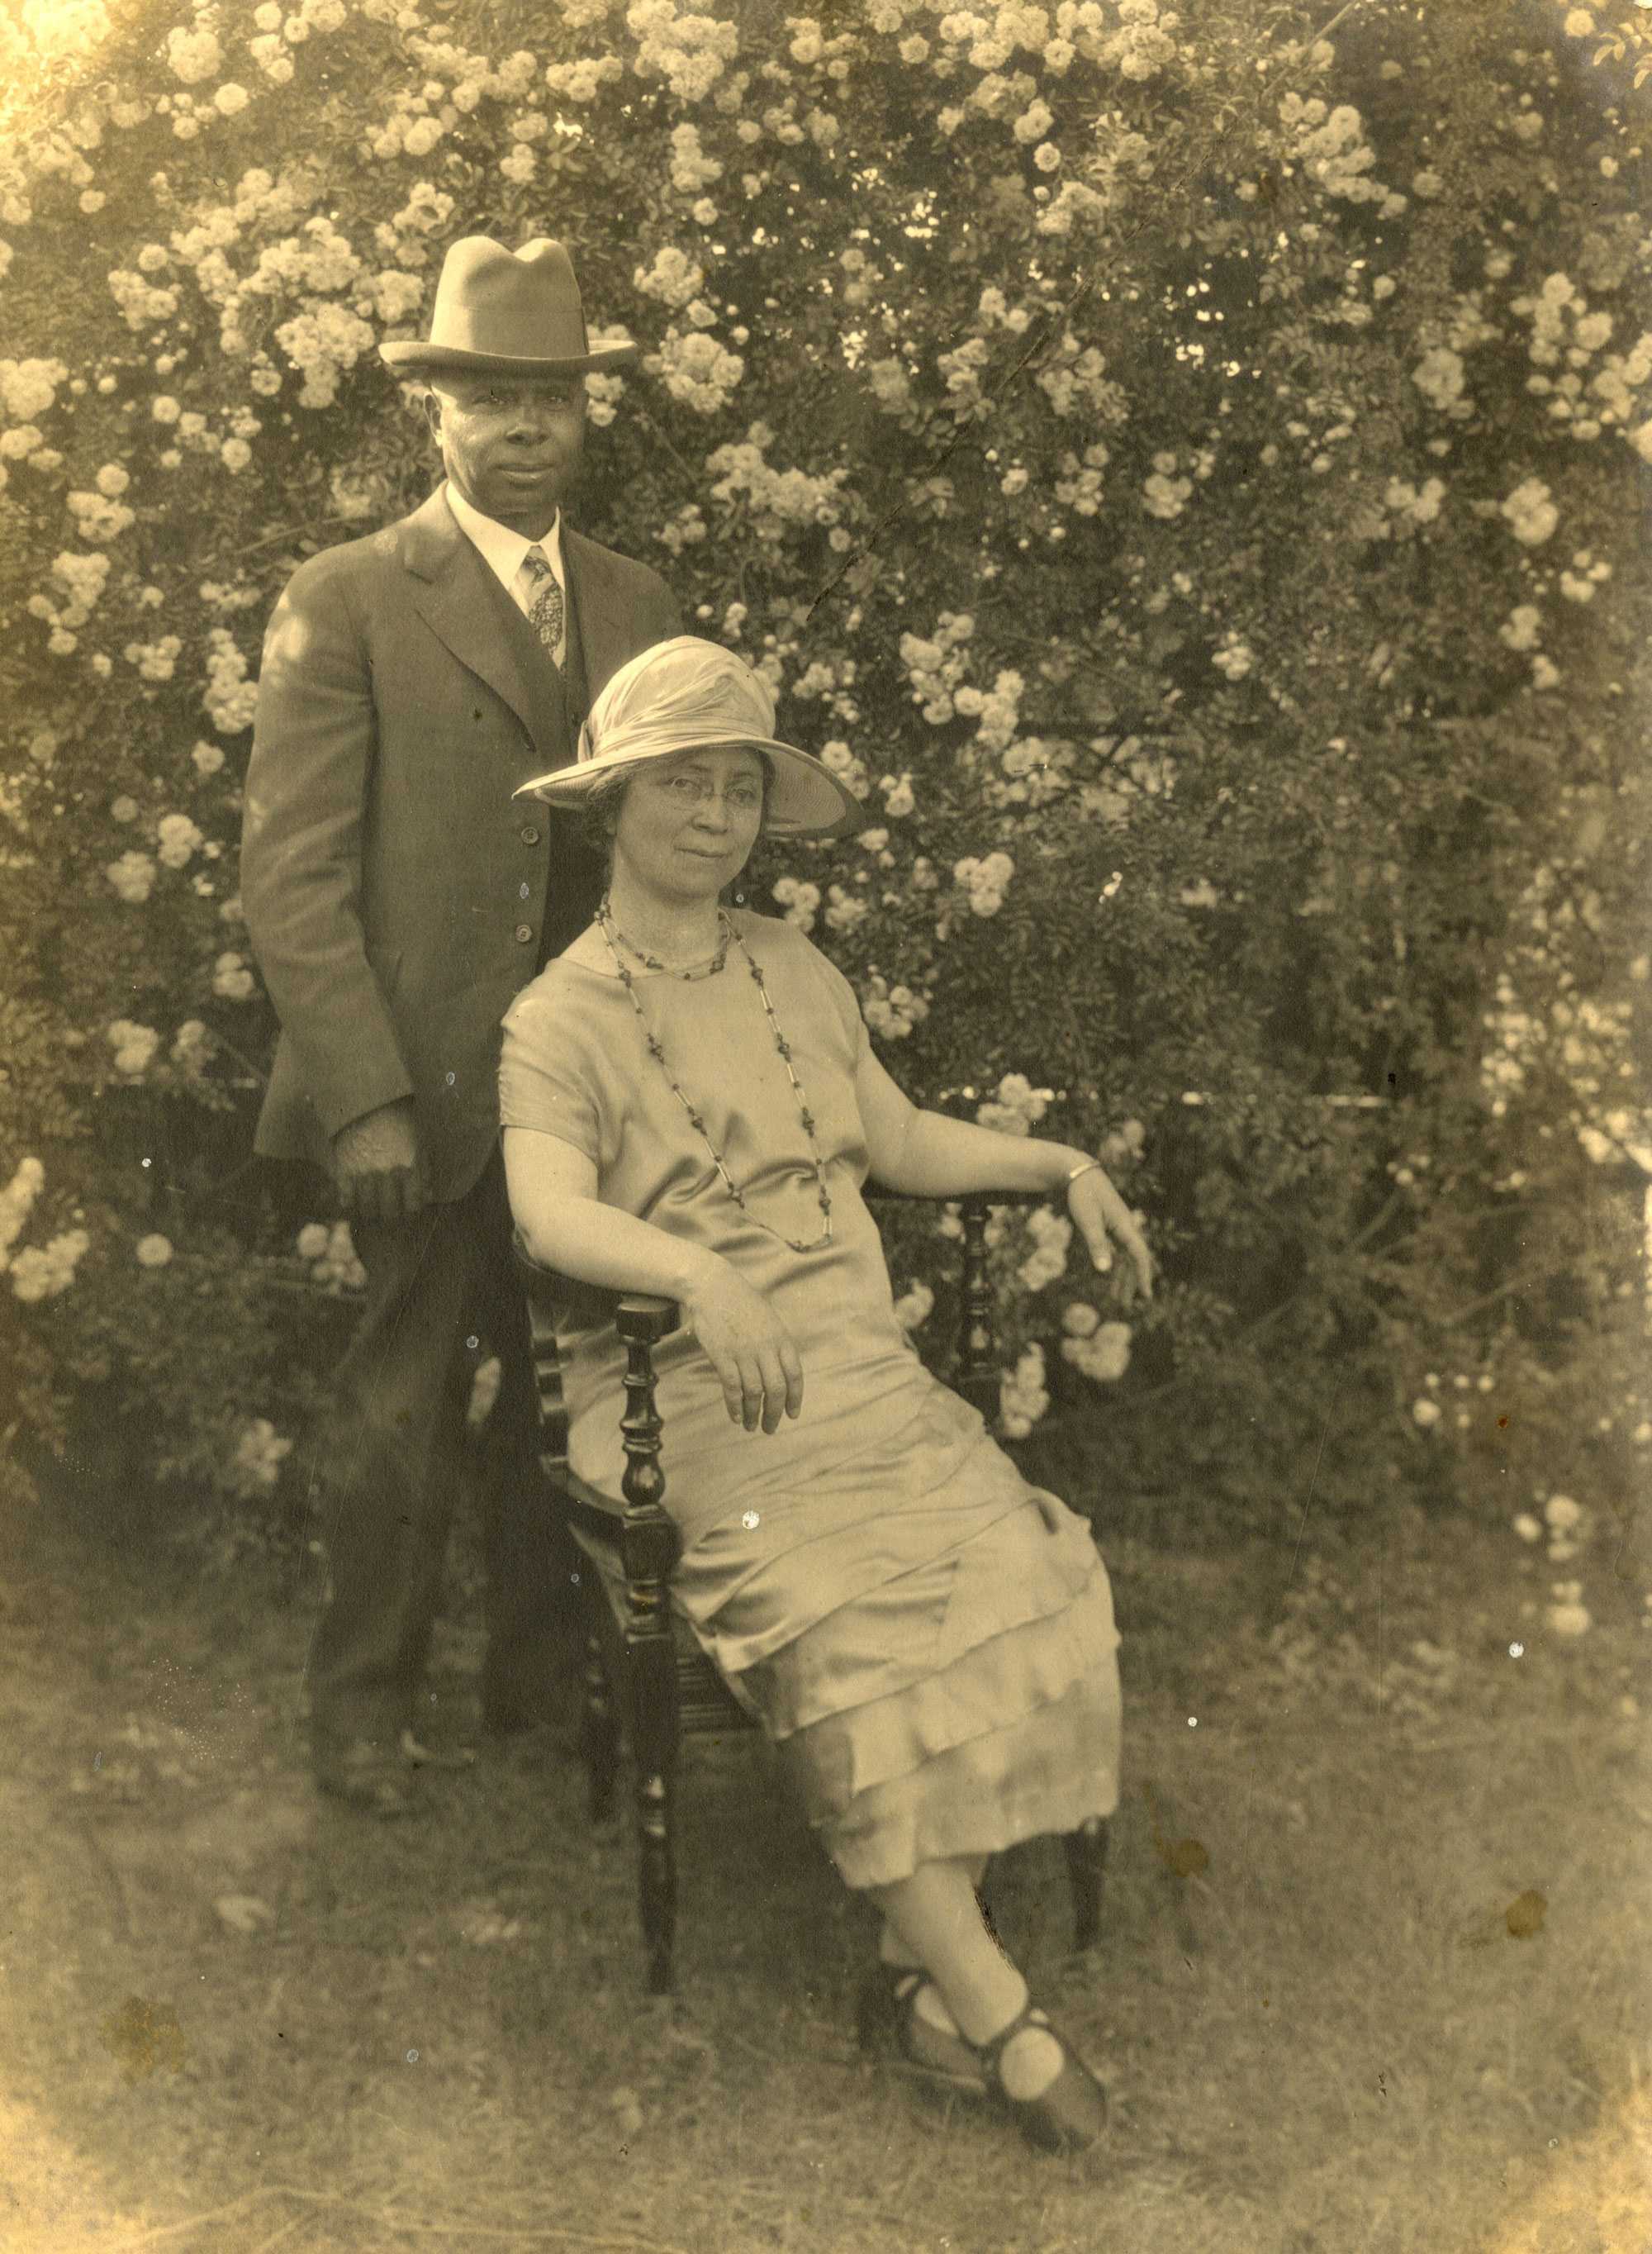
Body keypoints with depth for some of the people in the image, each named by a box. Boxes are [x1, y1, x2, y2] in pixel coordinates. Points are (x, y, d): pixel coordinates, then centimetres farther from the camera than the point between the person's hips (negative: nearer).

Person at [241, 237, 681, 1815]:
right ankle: (364, 1705, 25)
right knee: (400, 1405, 5)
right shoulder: (345, 604, -5)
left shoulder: (634, 603, 11)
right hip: (428, 1089, -4)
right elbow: (292, 877, -9)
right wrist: (363, 1098, -15)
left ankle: (542, 1672, 32)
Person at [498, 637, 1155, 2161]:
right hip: (695, 1393, -4)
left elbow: (905, 1144, 25)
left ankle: (921, 1960, -11)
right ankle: (991, 2004, -17)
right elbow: (550, 1211, -17)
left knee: (1024, 1570, -22)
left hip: (861, 1356, 5)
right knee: (842, 1612, -28)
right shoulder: (561, 1019, 1)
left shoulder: (795, 973, 20)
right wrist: (698, 1273, -36)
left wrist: (1057, 1162, 9)